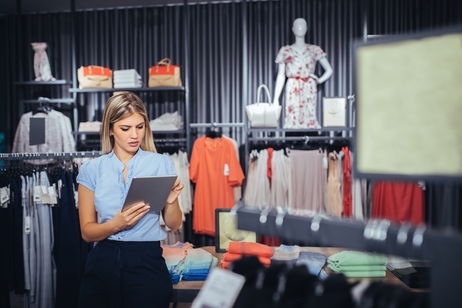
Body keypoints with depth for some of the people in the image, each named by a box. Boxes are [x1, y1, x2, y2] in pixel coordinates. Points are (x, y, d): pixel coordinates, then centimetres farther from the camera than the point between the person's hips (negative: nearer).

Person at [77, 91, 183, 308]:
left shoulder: (161, 164, -1)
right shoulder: (91, 170, 2)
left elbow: (173, 224, 4)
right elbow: (87, 231, 2)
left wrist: (170, 201, -16)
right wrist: (117, 224, -17)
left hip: (146, 263, -1)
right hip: (103, 263, 2)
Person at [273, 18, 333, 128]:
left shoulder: (314, 50, 12)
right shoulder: (286, 51, 11)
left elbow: (329, 70, 16)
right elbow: (281, 76, 9)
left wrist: (319, 80, -3)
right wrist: (276, 98, 2)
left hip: (309, 90, 1)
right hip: (293, 90, 0)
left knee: (309, 119, -8)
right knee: (292, 119, -9)